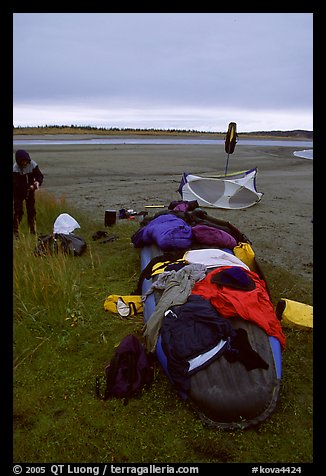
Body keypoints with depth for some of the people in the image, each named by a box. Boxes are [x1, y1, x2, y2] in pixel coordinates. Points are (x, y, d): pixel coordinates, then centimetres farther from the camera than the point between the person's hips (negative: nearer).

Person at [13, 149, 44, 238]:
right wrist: (29, 187, -40)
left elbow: (40, 175, -9)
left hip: (30, 190, 4)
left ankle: (32, 230, 21)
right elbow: (16, 184, -27)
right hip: (18, 191, -4)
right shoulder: (15, 168, -23)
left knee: (31, 210, 9)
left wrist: (38, 182, -33)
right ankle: (15, 231, 3)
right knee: (18, 211, -7)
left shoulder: (32, 164, -13)